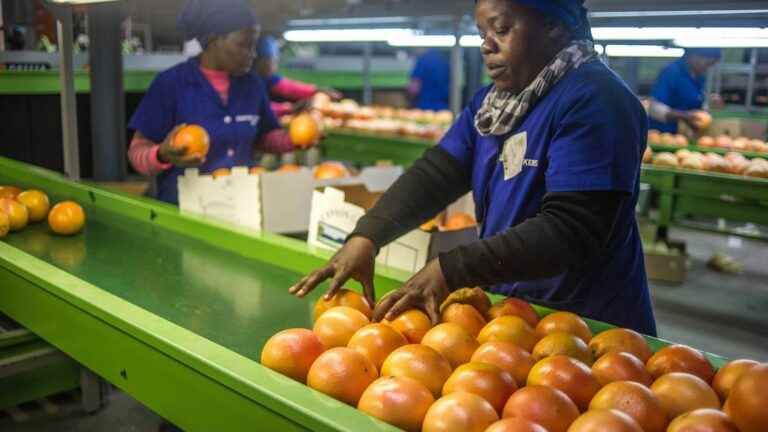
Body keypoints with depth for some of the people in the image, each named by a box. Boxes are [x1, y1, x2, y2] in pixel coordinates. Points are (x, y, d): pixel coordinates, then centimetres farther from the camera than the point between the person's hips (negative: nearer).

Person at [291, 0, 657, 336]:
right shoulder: (490, 102, 6)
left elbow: (570, 232, -26)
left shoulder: (593, 100, -19)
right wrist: (366, 235, -21)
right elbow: (436, 173, -5)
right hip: (505, 312, 7)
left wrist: (451, 270, -32)